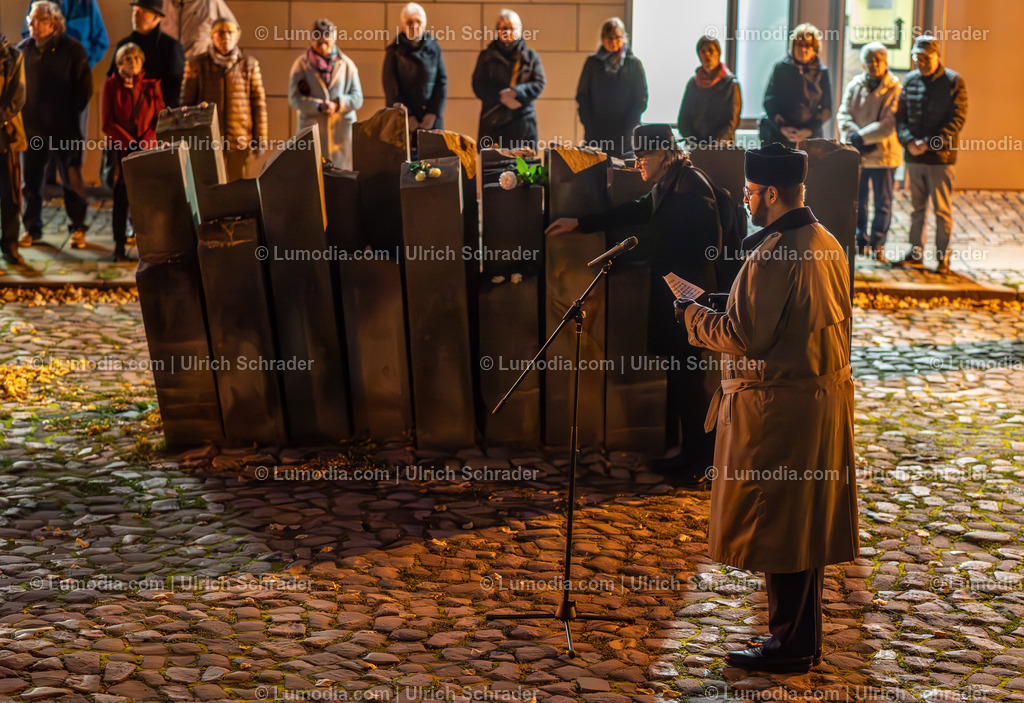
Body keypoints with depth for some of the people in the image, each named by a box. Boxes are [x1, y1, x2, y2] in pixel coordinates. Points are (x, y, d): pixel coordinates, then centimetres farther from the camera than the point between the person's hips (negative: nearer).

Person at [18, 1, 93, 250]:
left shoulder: (72, 49, -5)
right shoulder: (23, 49, 5)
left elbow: (84, 89, -2)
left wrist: (69, 114, -3)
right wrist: (20, 112, 5)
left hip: (64, 129, -3)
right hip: (31, 128, 3)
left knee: (72, 181, 2)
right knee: (30, 181, 7)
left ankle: (77, 229, 13)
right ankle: (32, 228, 19)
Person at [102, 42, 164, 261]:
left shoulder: (151, 86, 8)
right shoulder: (111, 85, 3)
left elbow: (159, 119, 4)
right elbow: (108, 123, -2)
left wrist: (145, 143, -10)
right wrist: (130, 144, -11)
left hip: (148, 151, 1)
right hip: (120, 151, -1)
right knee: (120, 198, 0)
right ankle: (119, 246, 5)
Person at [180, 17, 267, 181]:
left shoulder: (249, 64, 8)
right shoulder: (196, 65, 6)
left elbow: (259, 102, 7)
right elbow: (185, 102, 9)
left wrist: (260, 139, 2)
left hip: (241, 141, 1)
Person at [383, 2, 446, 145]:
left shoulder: (434, 48, 10)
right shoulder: (394, 51, 5)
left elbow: (442, 81, 7)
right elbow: (391, 87, 1)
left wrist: (433, 114, -4)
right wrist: (408, 116, -8)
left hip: (431, 119, 1)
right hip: (402, 120, -1)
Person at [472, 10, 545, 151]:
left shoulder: (530, 56, 13)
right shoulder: (487, 56, 13)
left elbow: (539, 84, 2)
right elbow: (478, 87, 4)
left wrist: (515, 92, -14)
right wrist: (502, 98, -12)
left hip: (522, 120, 0)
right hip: (493, 120, 0)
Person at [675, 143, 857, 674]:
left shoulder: (773, 254, -20)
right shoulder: (828, 244, 9)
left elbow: (743, 336, -20)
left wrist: (691, 316, -4)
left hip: (778, 406, -9)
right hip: (824, 397, 9)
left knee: (775, 525, 1)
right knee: (804, 524, 16)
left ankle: (789, 644, 10)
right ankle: (803, 636, 27)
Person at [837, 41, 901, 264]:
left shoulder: (895, 89, -7)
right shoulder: (854, 86, 8)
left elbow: (889, 124, -14)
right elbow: (843, 114, 2)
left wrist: (861, 136, -19)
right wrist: (854, 137, -14)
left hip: (883, 154, -4)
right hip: (855, 154, 4)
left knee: (883, 203, 4)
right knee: (856, 200, 10)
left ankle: (877, 245, 13)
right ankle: (860, 241, 22)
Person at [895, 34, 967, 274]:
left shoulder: (953, 82, -5)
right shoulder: (910, 81, 7)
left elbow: (957, 120, -9)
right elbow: (901, 115, 8)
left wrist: (928, 143, -16)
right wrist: (909, 141, -10)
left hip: (941, 157, -4)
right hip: (914, 157, 4)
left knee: (943, 210, 2)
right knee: (916, 207, 12)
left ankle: (943, 257, 10)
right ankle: (916, 253, 20)